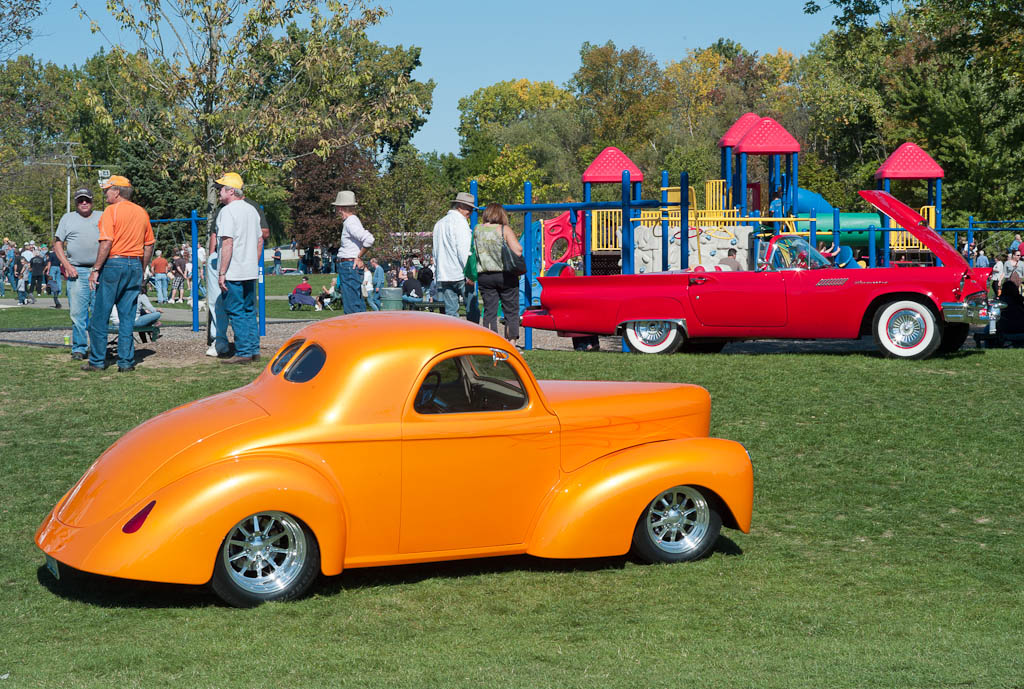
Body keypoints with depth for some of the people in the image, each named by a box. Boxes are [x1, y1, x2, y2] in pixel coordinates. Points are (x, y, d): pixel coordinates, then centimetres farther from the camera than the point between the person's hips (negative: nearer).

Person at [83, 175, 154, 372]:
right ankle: (126, 361, 6)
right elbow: (149, 245, 14)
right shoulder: (142, 212, 11)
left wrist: (96, 269, -12)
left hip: (114, 263, -6)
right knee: (128, 317, 9)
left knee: (100, 316, 2)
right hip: (135, 265, 6)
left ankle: (97, 361, 4)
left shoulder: (111, 211, -7)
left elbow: (106, 243, -15)